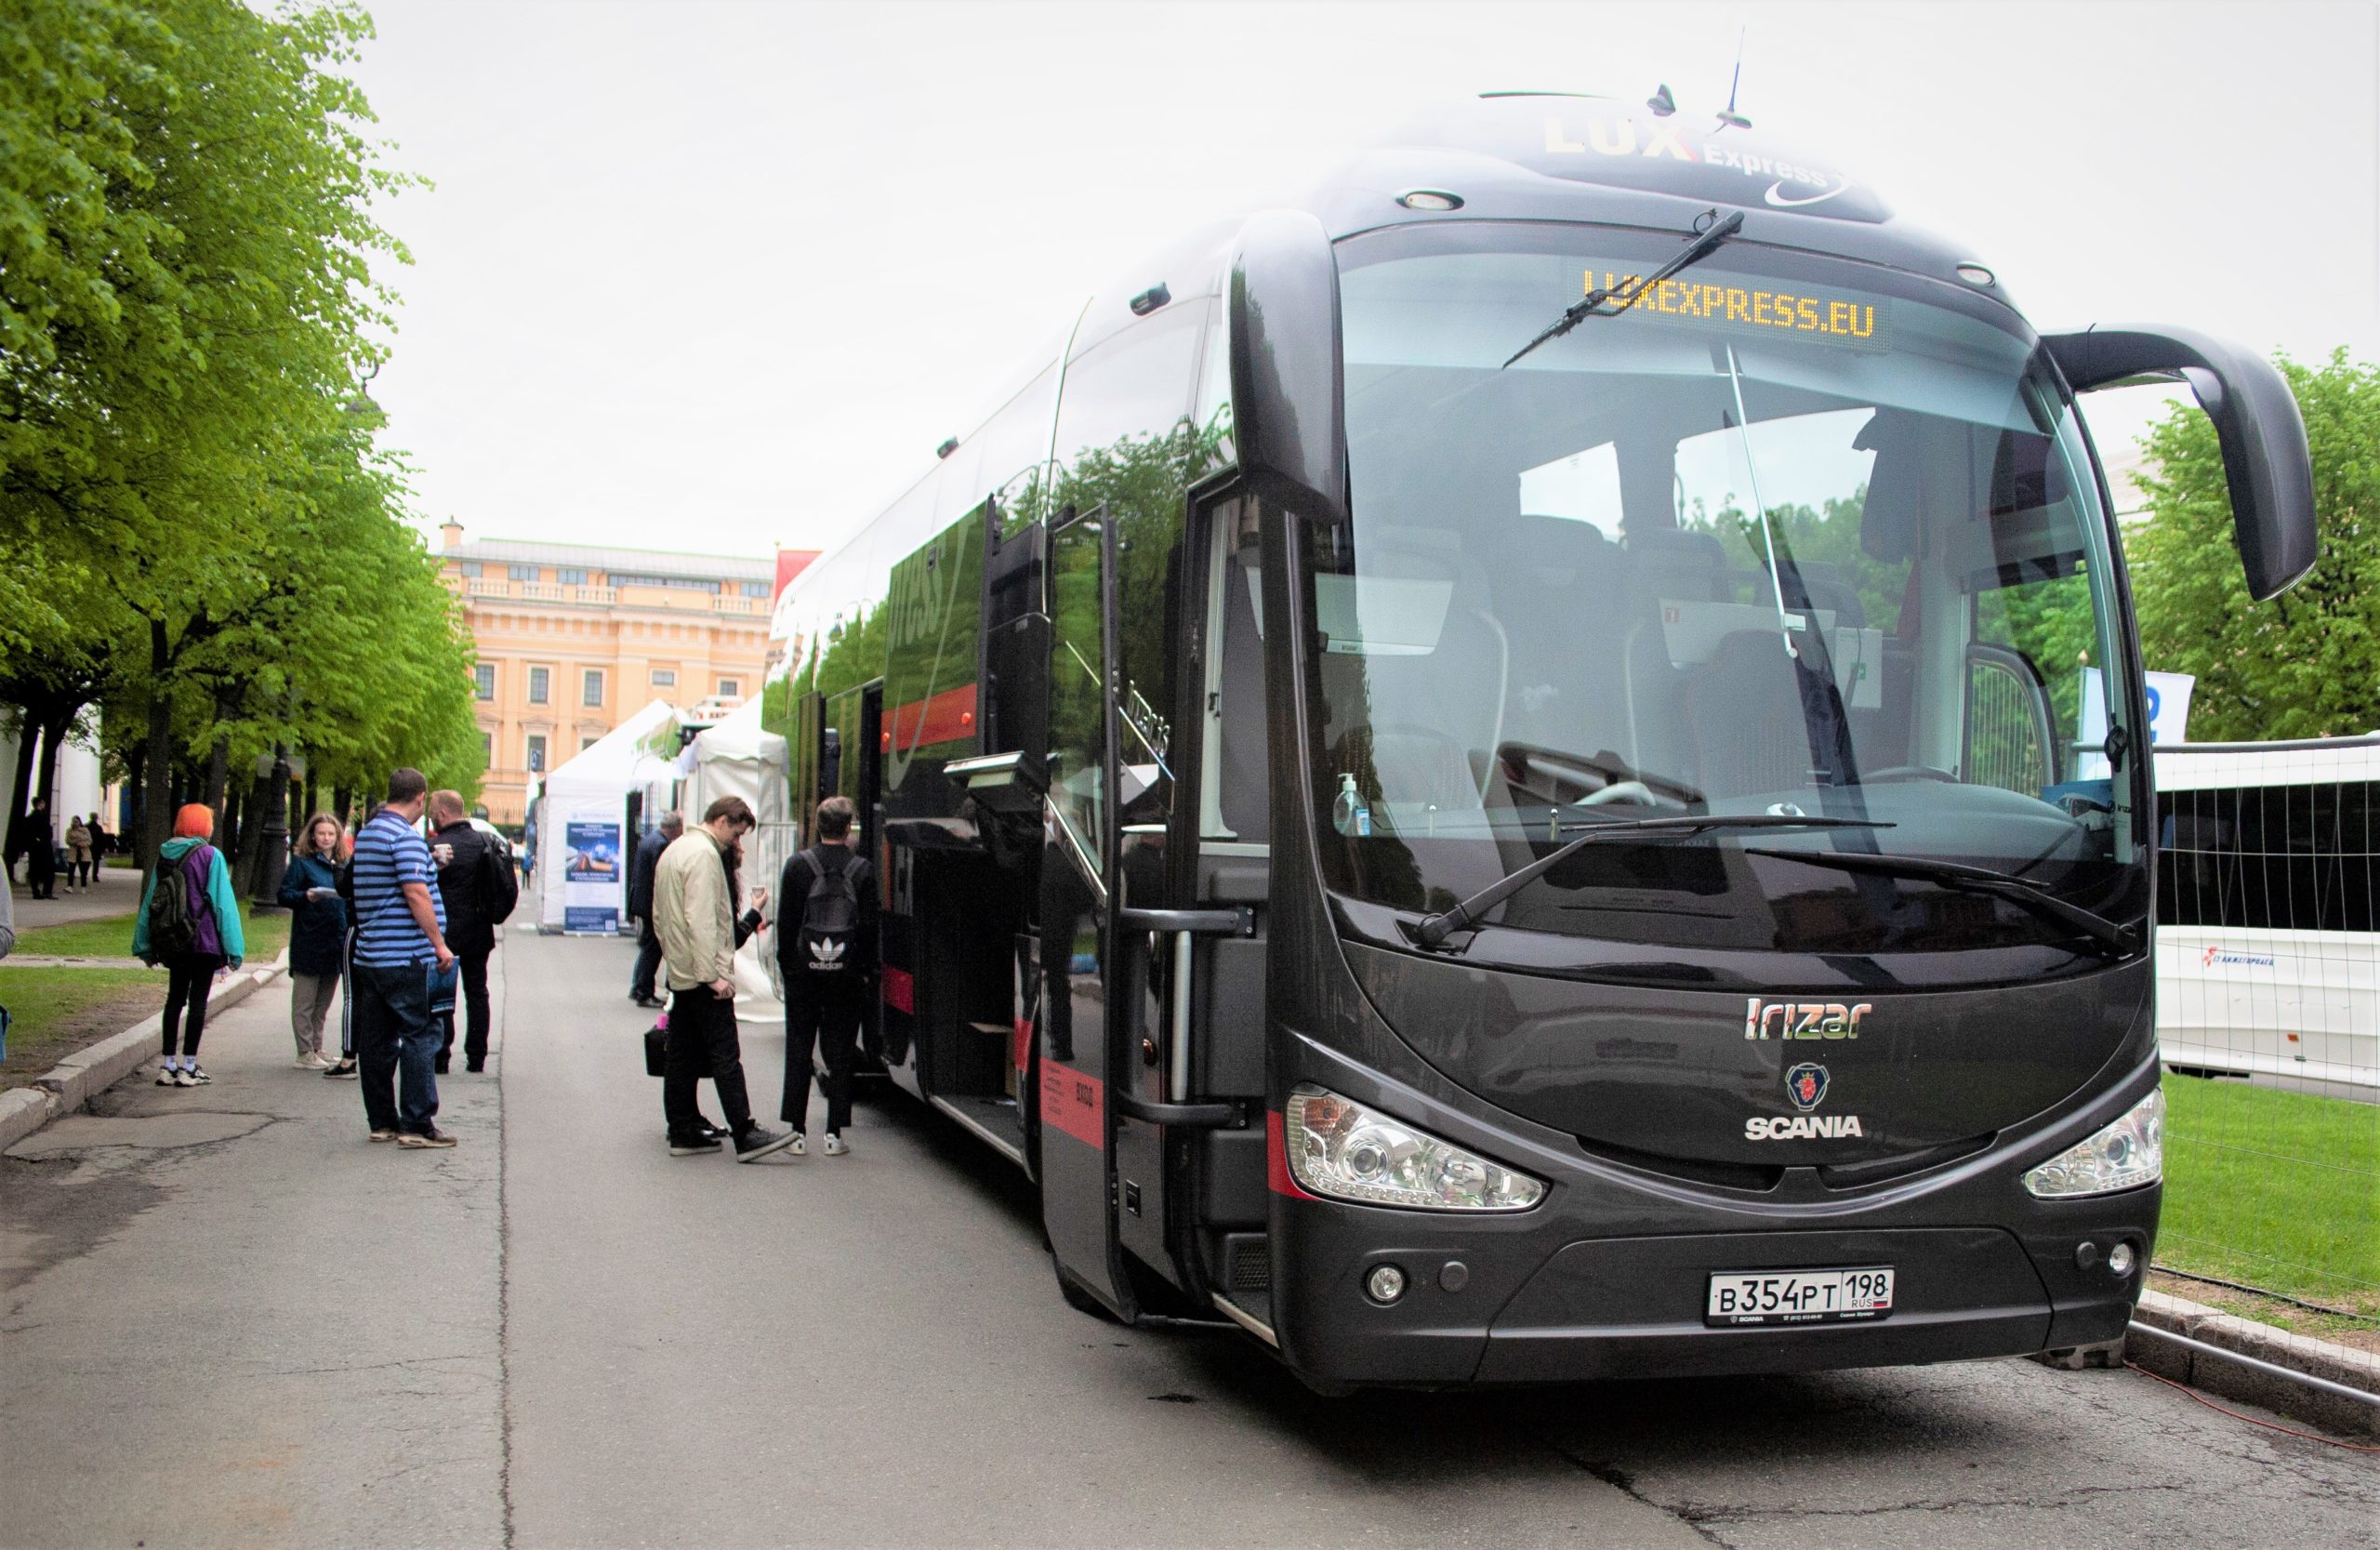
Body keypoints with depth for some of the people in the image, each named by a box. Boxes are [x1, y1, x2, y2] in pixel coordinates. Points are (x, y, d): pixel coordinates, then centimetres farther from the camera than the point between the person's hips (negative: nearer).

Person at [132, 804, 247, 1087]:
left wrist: (145, 946, 17)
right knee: (198, 1000, 1)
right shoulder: (210, 856, -9)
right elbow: (223, 902, -10)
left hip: (170, 944, 5)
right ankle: (188, 1068, 2)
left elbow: (149, 901, 10)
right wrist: (232, 947, -7)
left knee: (175, 998, 14)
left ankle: (169, 1066, 15)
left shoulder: (164, 855, 6)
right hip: (204, 942, -5)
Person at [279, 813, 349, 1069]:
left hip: (336, 942, 6)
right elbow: (284, 894, -7)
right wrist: (306, 897, -24)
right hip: (308, 942, -6)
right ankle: (305, 1054, 3)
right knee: (304, 1002, 0)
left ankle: (317, 1049, 21)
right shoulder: (301, 863, -3)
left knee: (323, 1002, 13)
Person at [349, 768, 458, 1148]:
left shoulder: (365, 834, 16)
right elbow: (415, 893, -20)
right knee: (420, 1036, -5)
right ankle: (417, 1125, -6)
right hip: (406, 956, -9)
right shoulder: (405, 836, -13)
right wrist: (439, 944, -16)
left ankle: (382, 1121, 16)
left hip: (369, 956, 9)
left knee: (376, 1041, 10)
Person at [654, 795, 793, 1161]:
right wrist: (713, 975, -22)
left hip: (678, 974, 10)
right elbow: (701, 920, -22)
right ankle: (745, 1135, -10)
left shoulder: (674, 850, 18)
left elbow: (659, 916, 24)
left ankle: (681, 1134, 14)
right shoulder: (704, 854, -14)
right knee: (725, 1055, -9)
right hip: (702, 975, -10)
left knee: (681, 1057, 10)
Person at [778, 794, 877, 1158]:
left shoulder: (798, 865, -3)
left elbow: (787, 922, -2)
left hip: (803, 974, 0)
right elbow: (869, 927, -2)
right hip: (846, 976, 0)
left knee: (798, 1053, 7)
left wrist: (786, 965, 6)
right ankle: (834, 1133, 4)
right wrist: (866, 973, 6)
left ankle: (796, 1131, 7)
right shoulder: (862, 870, -3)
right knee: (839, 1055, 5)